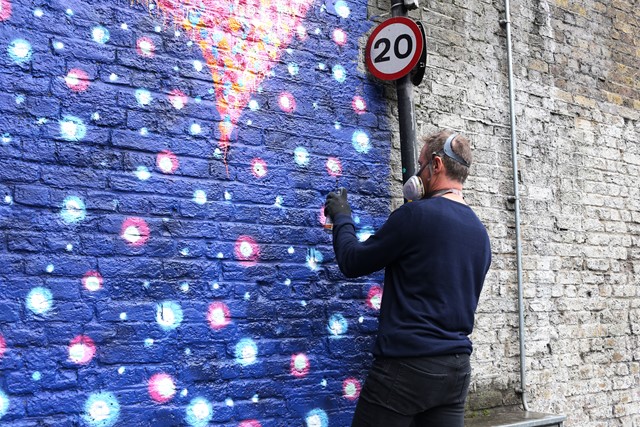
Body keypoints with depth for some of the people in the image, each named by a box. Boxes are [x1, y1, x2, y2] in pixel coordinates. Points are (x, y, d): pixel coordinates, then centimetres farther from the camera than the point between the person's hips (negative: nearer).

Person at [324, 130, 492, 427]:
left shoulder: (416, 214, -13)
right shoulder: (480, 233, 10)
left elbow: (352, 263, -7)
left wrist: (341, 218, 10)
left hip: (406, 363, -7)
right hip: (457, 369, 7)